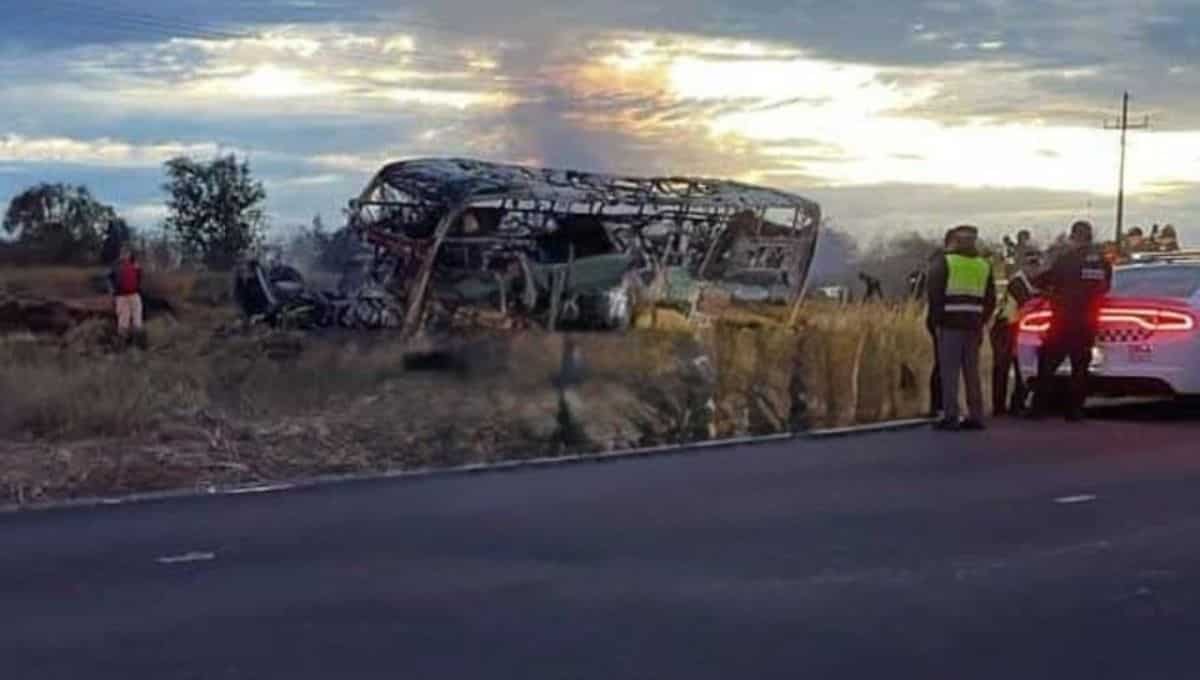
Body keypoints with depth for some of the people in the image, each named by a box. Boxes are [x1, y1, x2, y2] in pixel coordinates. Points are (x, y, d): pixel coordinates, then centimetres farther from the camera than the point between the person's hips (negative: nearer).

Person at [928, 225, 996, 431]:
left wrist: (938, 320, -1)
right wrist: (981, 321, 16)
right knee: (972, 371, 11)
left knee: (949, 371, -4)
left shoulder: (944, 263, -2)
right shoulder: (984, 265, 13)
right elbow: (990, 299, 14)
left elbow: (935, 294, -7)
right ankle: (975, 416, 11)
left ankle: (950, 416, -9)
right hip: (973, 324, 5)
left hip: (951, 324, -5)